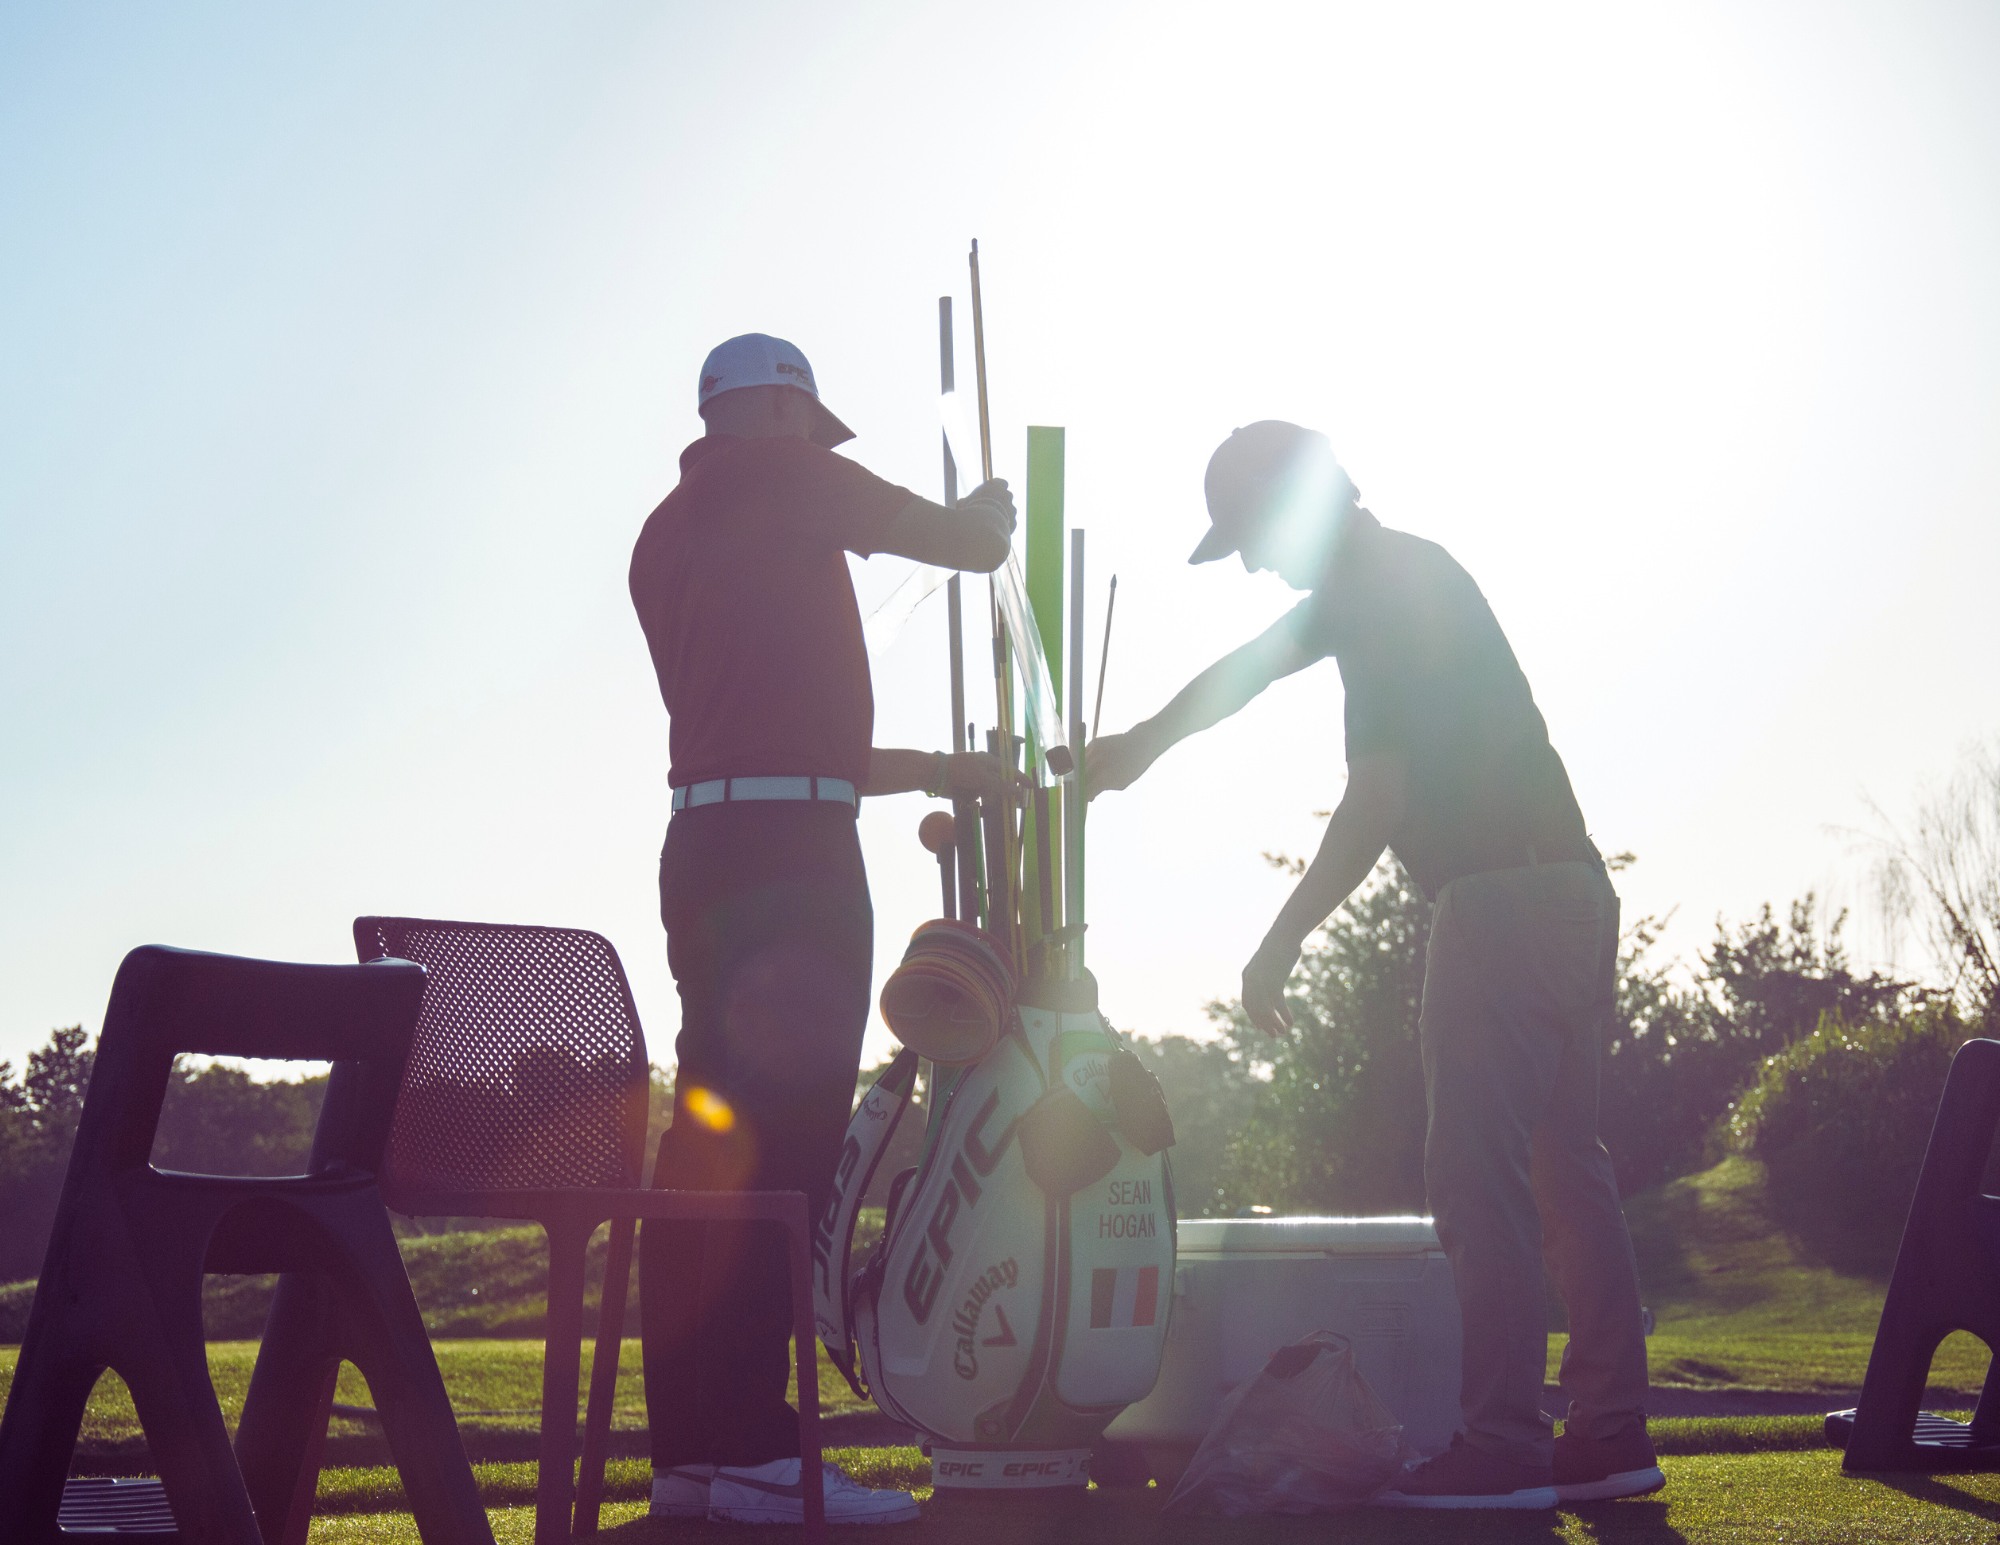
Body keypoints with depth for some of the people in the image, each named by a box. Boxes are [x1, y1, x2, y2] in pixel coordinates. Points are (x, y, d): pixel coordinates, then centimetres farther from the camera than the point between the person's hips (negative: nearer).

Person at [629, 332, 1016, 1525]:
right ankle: (749, 1448, -12)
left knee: (715, 1145, 8)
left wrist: (933, 770, 31)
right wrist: (992, 509, 28)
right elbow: (970, 545, 4)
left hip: (706, 845, 9)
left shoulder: (665, 534, 24)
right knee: (784, 1148, -10)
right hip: (791, 854, -9)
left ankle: (691, 1446, 10)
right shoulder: (781, 474, 0)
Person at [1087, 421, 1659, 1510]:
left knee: (1477, 1171, -10)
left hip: (1501, 895, -10)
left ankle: (1504, 1448, -10)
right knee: (1562, 1165, 9)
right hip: (1569, 890, 10)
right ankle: (1610, 1434, 11)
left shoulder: (1387, 592, -9)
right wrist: (1136, 747, 44)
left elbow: (1377, 799, -16)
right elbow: (1248, 668, 34)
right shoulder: (1403, 575, 22)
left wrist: (1281, 943, -9)